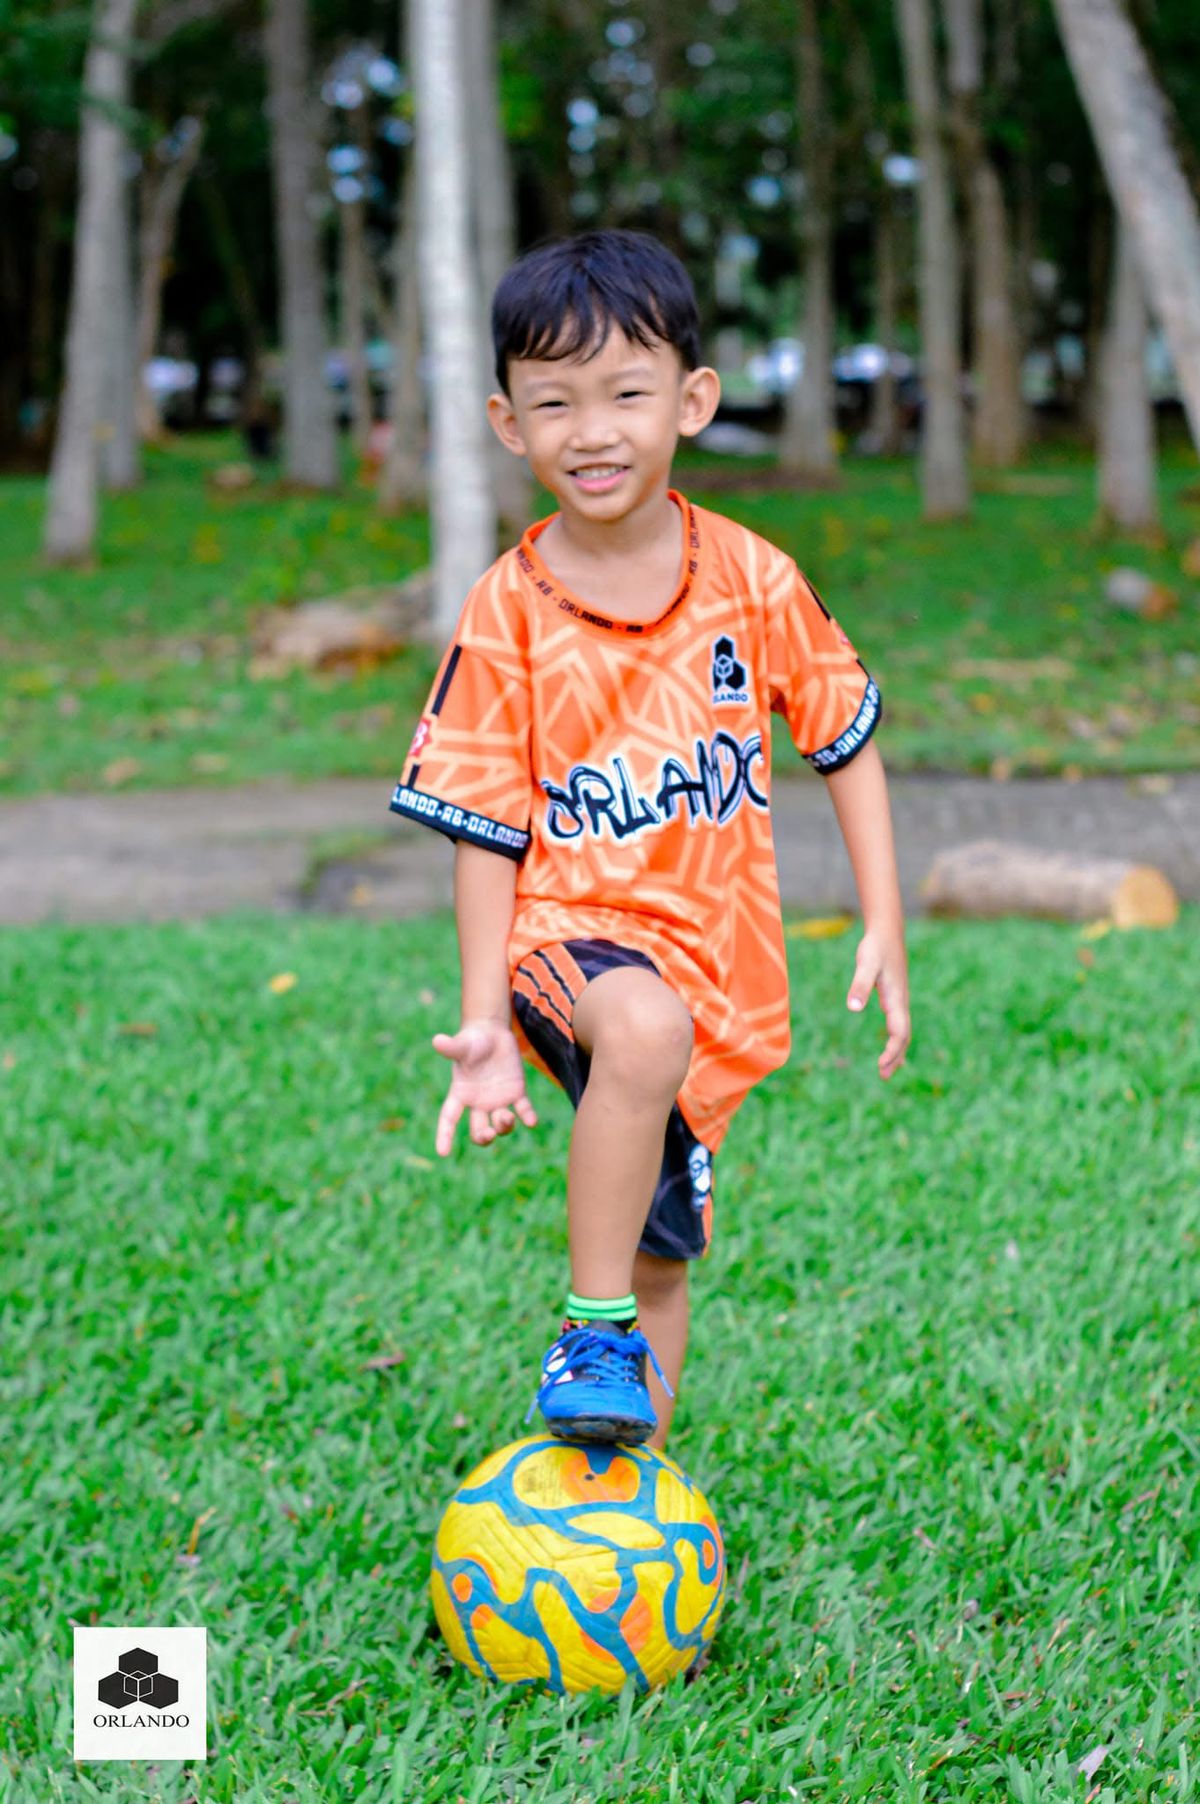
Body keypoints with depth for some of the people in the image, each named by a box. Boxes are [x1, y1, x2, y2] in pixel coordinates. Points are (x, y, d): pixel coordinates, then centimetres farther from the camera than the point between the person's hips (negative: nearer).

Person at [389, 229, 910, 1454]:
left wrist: (884, 928, 1)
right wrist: (483, 1025, -12)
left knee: (663, 1257, 14)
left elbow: (848, 743, 7)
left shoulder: (754, 581, -4)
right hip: (572, 932, -3)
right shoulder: (506, 619, -8)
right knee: (644, 1024, -38)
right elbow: (485, 834, -5)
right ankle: (594, 1334, -21)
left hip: (719, 967, 3)